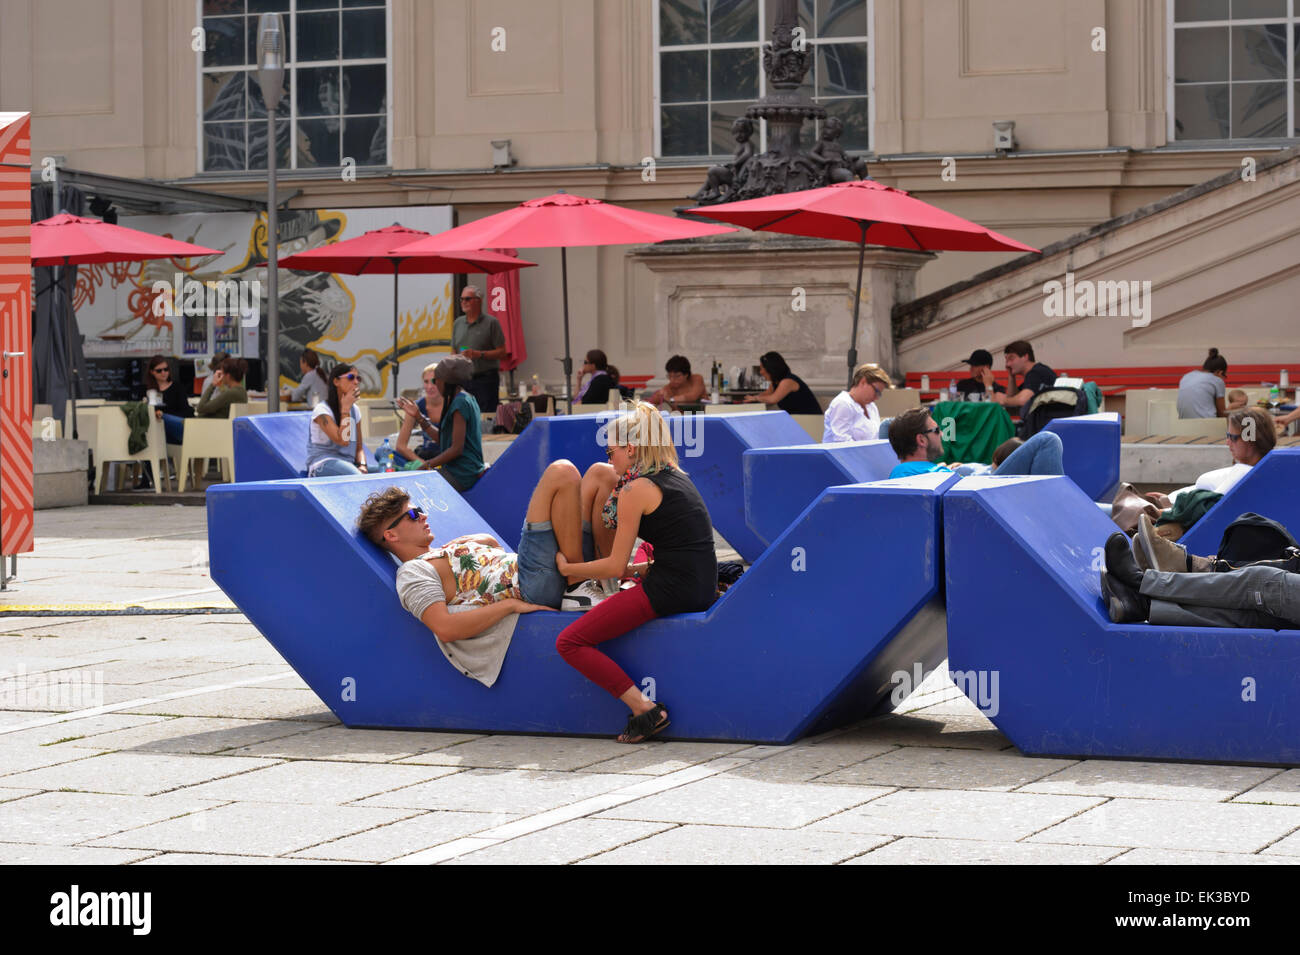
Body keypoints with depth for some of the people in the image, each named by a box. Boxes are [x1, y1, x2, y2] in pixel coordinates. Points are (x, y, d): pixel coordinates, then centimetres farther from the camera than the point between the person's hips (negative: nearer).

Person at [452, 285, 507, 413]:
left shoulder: (491, 322, -4)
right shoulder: (458, 323, 13)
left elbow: (502, 352, -7)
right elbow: (454, 352, 17)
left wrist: (479, 354, -18)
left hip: (486, 379, -5)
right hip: (463, 379, 5)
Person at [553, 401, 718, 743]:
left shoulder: (636, 488, -7)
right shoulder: (676, 477, 18)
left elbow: (615, 566, -5)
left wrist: (566, 567, 10)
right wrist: (636, 570, 23)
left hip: (670, 589, -9)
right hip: (703, 587, 9)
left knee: (569, 642, -7)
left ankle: (644, 709, -16)